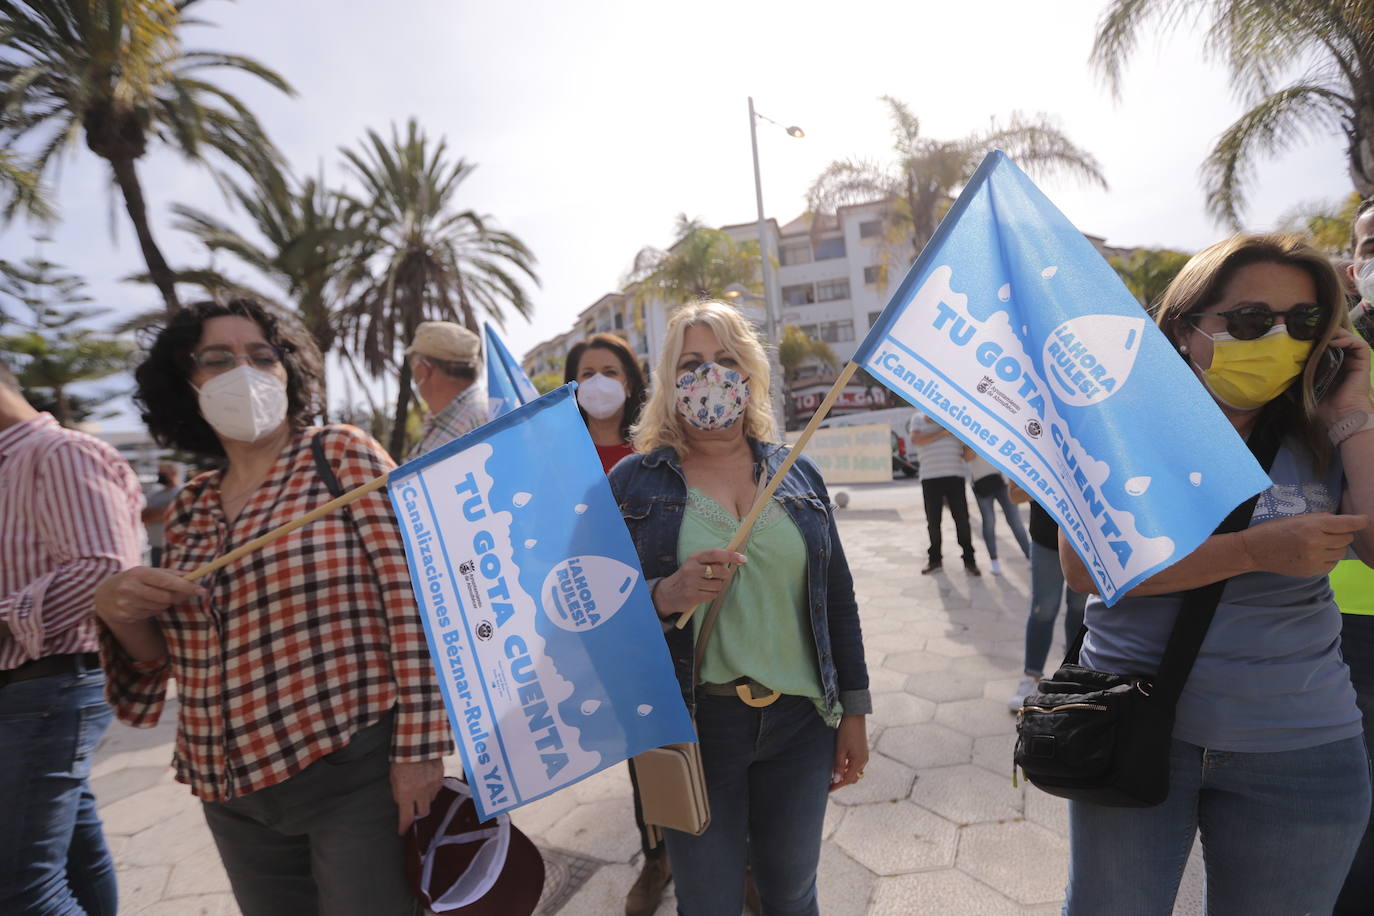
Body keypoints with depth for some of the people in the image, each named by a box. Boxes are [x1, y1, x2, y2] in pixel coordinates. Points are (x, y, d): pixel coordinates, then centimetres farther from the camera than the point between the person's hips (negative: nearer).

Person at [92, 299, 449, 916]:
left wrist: (417, 746, -17)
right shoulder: (190, 510, 9)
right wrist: (119, 610, -5)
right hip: (233, 796, 6)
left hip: (355, 772, -5)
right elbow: (172, 651, 17)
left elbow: (409, 594, -14)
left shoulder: (343, 454, -7)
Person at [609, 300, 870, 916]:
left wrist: (854, 710, 7)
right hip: (691, 722, -2)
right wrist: (664, 595, -24)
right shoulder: (634, 482, -4)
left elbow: (838, 598, 8)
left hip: (800, 721, 3)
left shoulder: (797, 473, 4)